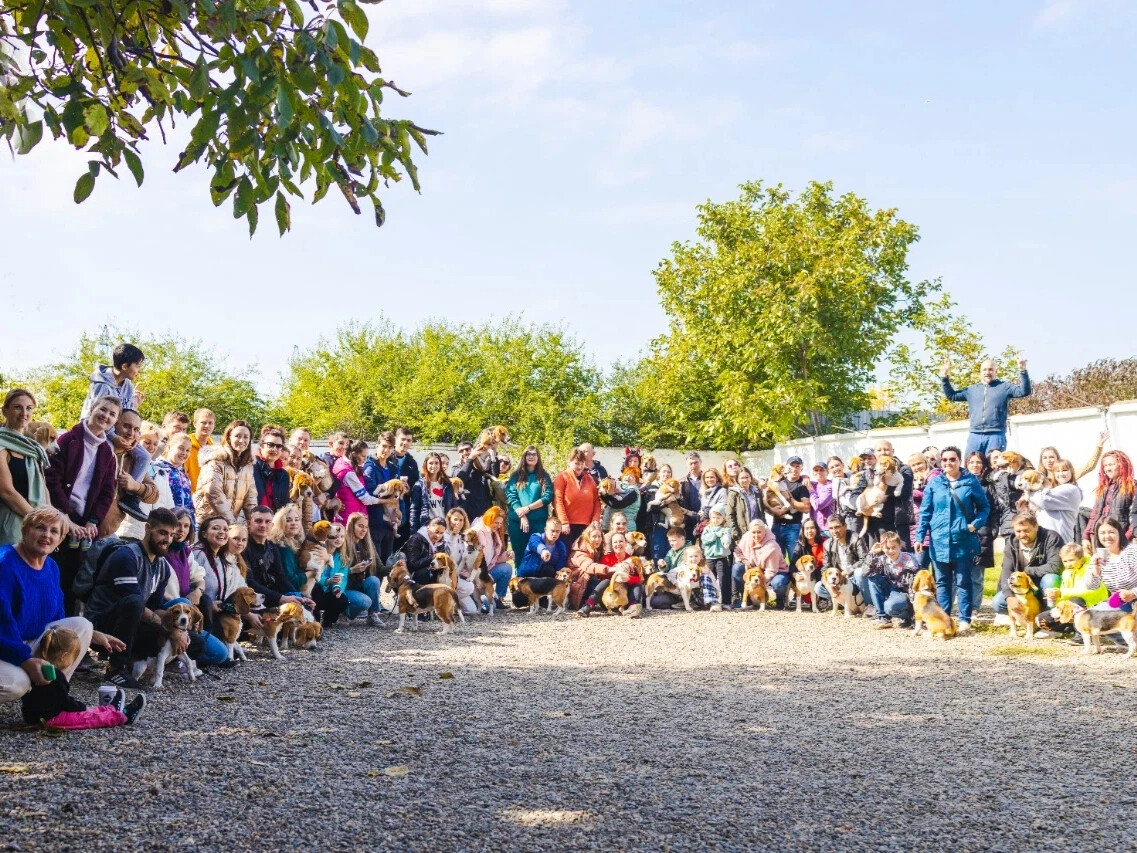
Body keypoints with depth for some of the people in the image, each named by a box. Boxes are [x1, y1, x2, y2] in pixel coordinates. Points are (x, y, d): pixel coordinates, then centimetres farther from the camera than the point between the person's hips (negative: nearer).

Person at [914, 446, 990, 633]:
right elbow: (925, 512, 6)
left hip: (964, 541, -2)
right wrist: (920, 536, 0)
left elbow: (984, 507, 4)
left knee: (963, 582, 4)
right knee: (942, 582, 9)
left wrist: (975, 524, -12)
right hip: (939, 541, 2)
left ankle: (965, 620, 11)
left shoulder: (971, 482, -1)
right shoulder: (934, 483, 4)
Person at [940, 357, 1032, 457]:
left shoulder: (1004, 387, 10)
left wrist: (1023, 372, -14)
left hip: (996, 436, -3)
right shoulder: (971, 390, 20)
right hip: (975, 436, 3)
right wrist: (944, 378, 15)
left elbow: (1024, 391, -1)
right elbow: (951, 395, 25)